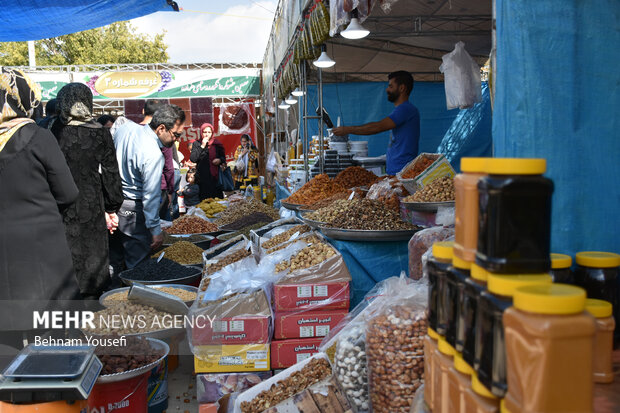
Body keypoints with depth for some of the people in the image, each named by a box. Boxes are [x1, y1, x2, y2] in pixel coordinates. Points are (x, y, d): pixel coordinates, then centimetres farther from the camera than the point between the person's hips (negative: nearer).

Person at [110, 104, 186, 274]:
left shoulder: (126, 127, -1)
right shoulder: (154, 155, -25)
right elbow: (151, 195, -23)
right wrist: (156, 230, -16)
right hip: (131, 210, -8)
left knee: (114, 260, 19)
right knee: (138, 264, 3)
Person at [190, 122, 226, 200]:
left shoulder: (217, 143, 10)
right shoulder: (197, 144, 6)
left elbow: (223, 157, 19)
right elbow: (193, 159, -7)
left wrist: (220, 160, -5)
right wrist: (202, 146, -8)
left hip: (215, 176, 2)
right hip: (203, 177, -2)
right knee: (205, 201, -6)